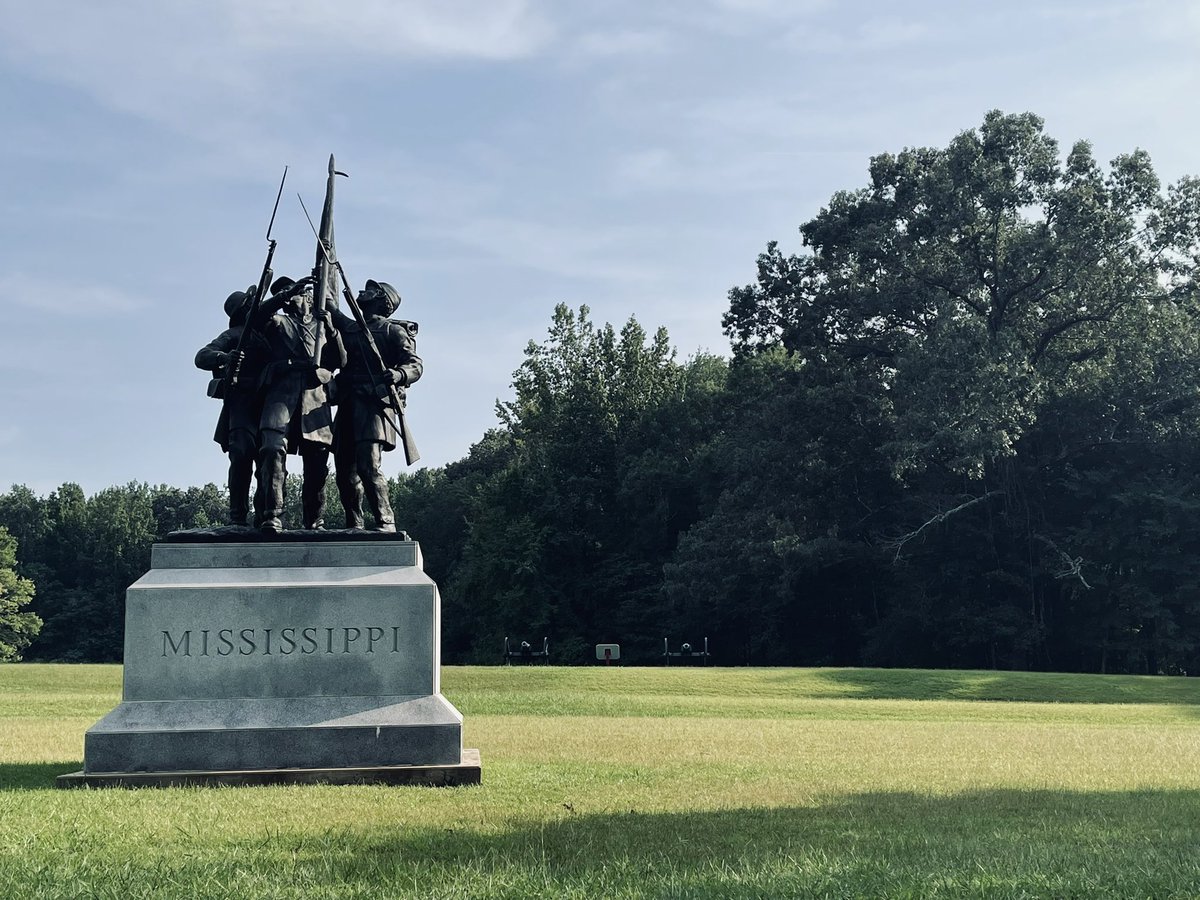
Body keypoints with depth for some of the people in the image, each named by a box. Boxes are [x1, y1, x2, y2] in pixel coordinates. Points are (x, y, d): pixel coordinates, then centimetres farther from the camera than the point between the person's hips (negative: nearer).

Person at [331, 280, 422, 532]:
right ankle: (353, 527, 7)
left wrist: (399, 374, -24)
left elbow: (415, 364, -3)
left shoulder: (393, 331, 8)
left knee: (368, 465, -21)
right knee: (345, 469, 0)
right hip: (348, 404, 6)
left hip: (375, 403, -6)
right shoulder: (348, 327, 25)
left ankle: (385, 523, -19)